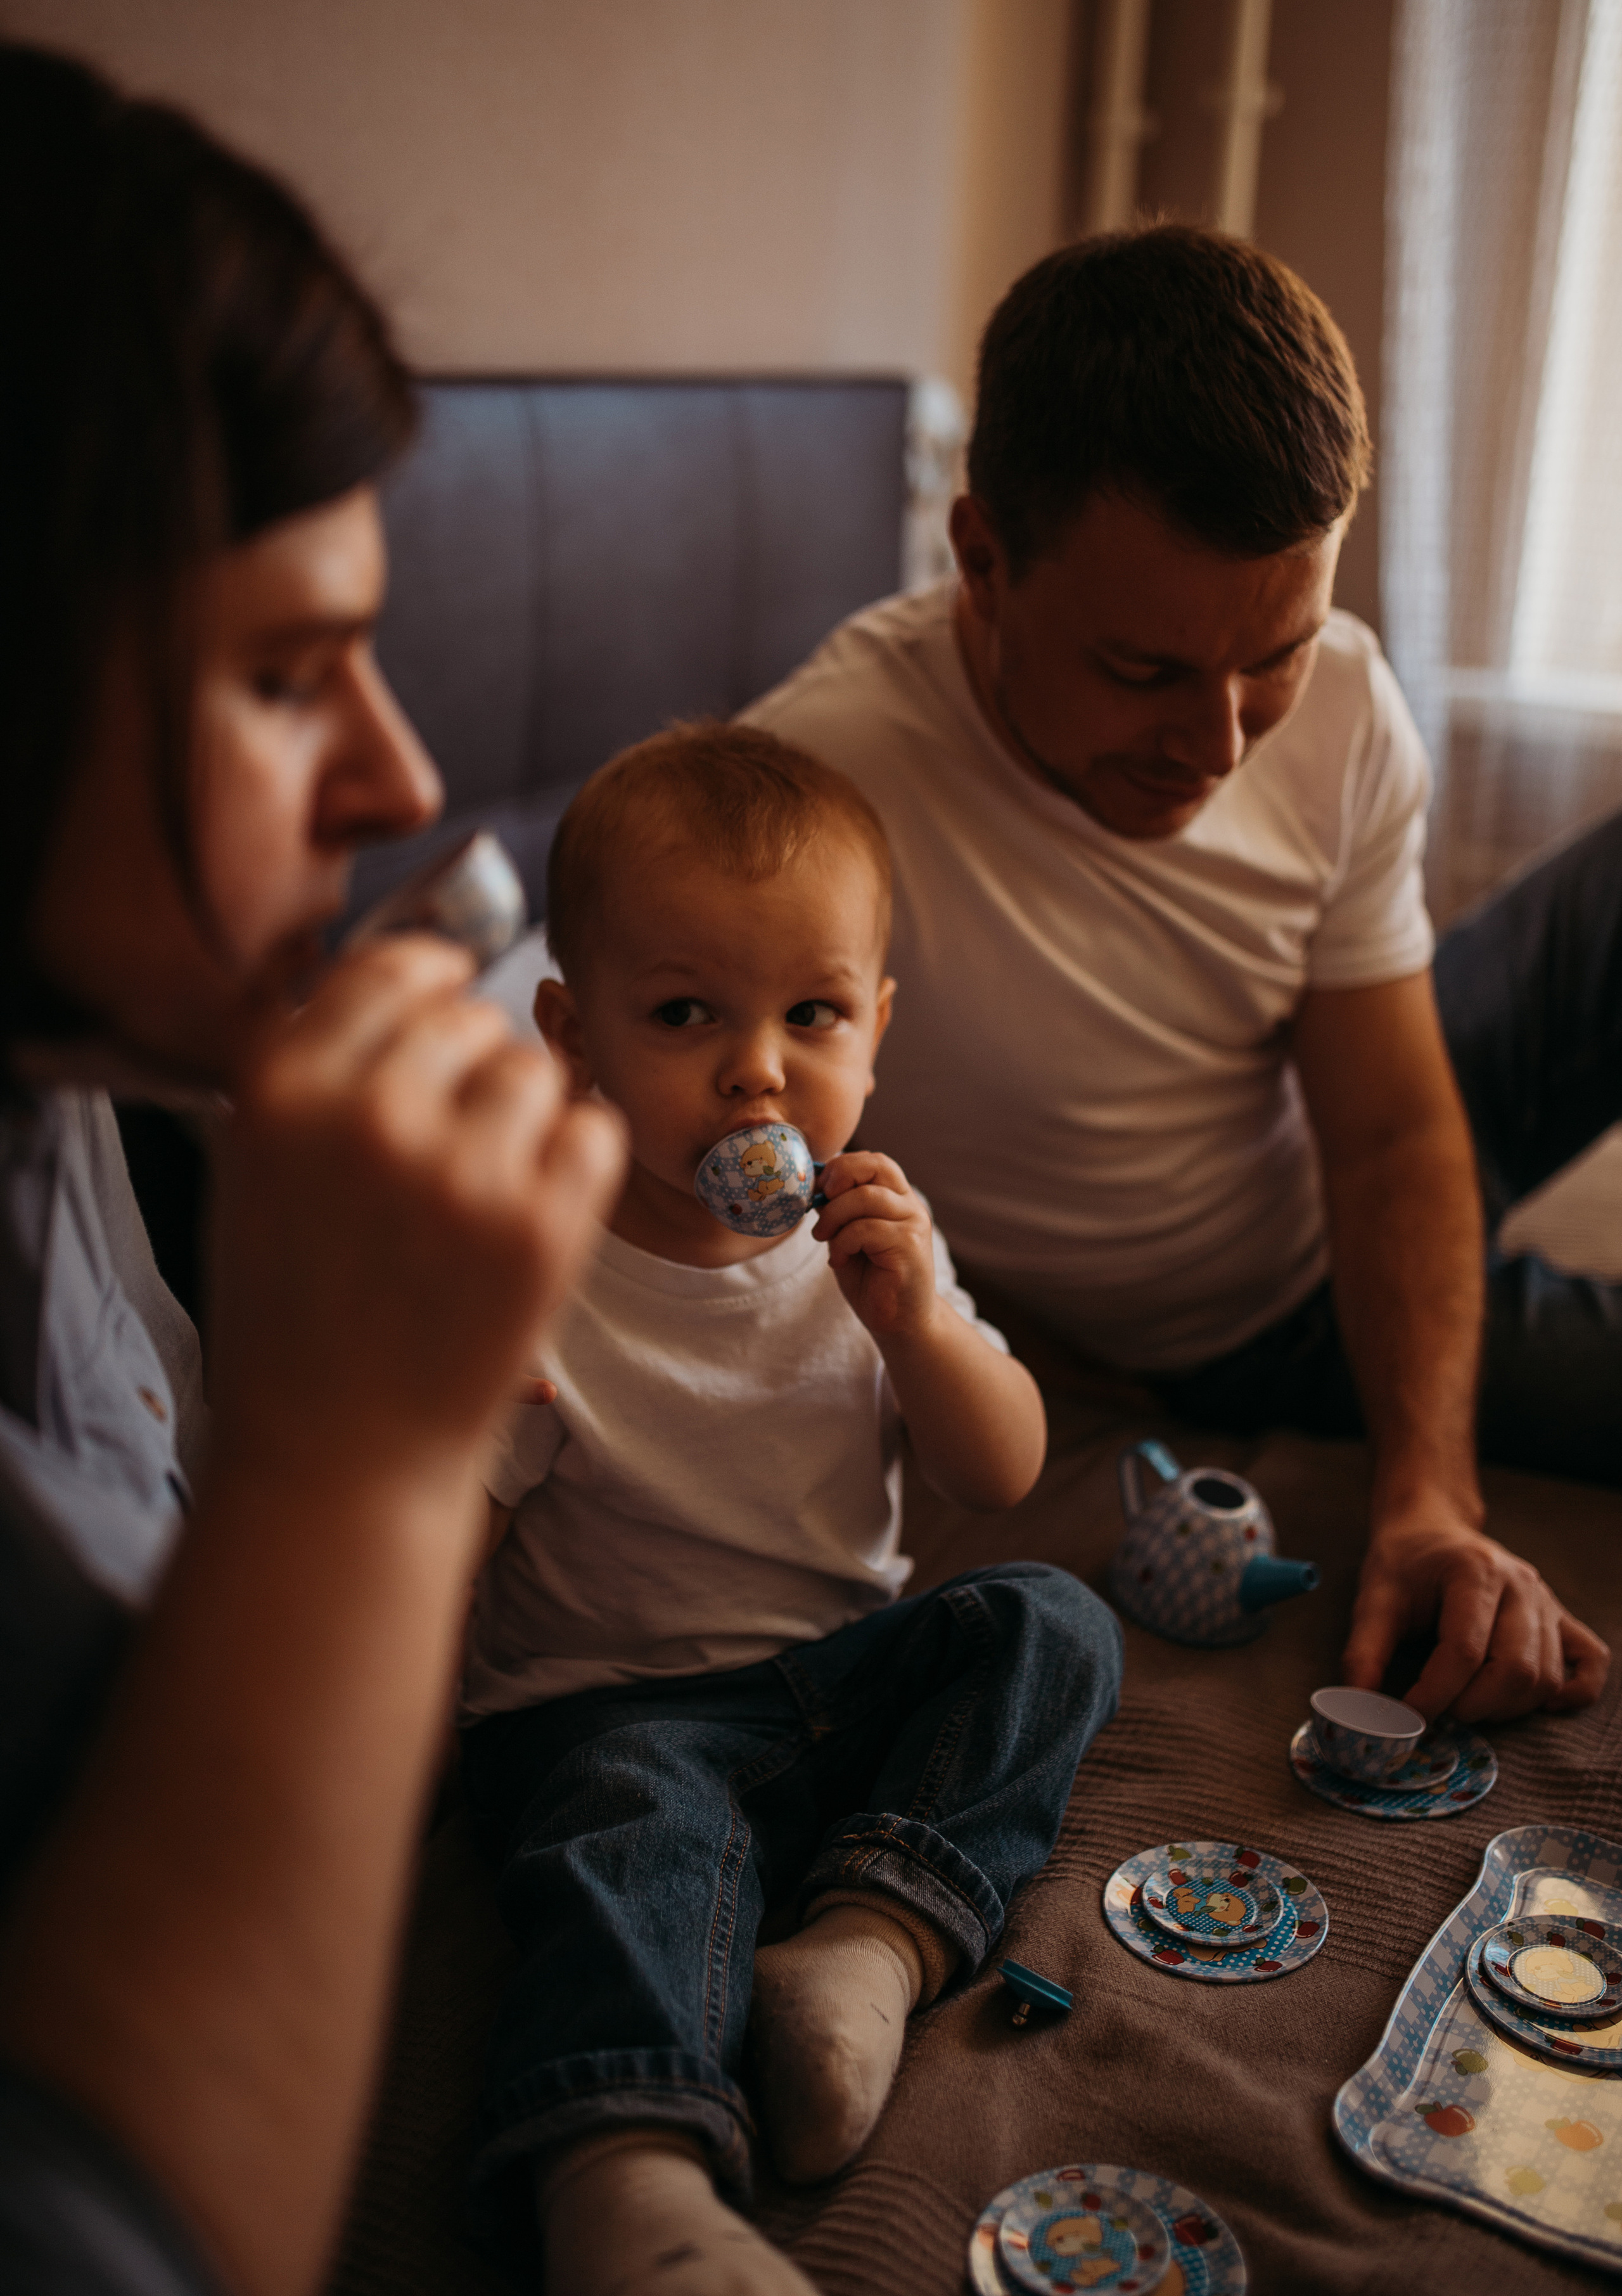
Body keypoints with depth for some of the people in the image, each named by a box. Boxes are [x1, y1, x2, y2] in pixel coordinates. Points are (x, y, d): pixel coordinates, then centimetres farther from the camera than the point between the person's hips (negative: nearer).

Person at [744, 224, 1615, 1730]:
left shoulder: (1343, 705, -20)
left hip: (1365, 1194, 5)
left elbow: (1394, 1137, -14)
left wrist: (1429, 1493, -27)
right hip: (1243, 1336, -5)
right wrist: (1048, 1385, -22)